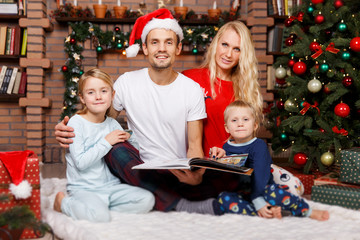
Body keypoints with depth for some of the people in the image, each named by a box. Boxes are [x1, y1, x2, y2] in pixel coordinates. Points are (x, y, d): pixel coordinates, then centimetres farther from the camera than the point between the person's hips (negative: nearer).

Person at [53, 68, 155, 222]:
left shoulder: (112, 123, 9)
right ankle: (63, 203, -3)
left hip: (112, 186, 5)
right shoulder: (76, 123, -9)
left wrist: (128, 137, -1)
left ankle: (102, 206, -1)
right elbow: (81, 162, -18)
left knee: (147, 200, -15)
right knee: (99, 215, -32)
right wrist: (106, 142, -15)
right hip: (84, 189, -5)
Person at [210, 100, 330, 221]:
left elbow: (259, 175, -18)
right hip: (240, 194, 4)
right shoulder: (227, 147, 8)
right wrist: (220, 156, -9)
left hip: (261, 191, -3)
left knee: (273, 192, -36)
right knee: (223, 198, -27)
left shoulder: (259, 145, -5)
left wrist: (258, 200, -29)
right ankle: (269, 212, -28)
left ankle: (308, 211, -12)